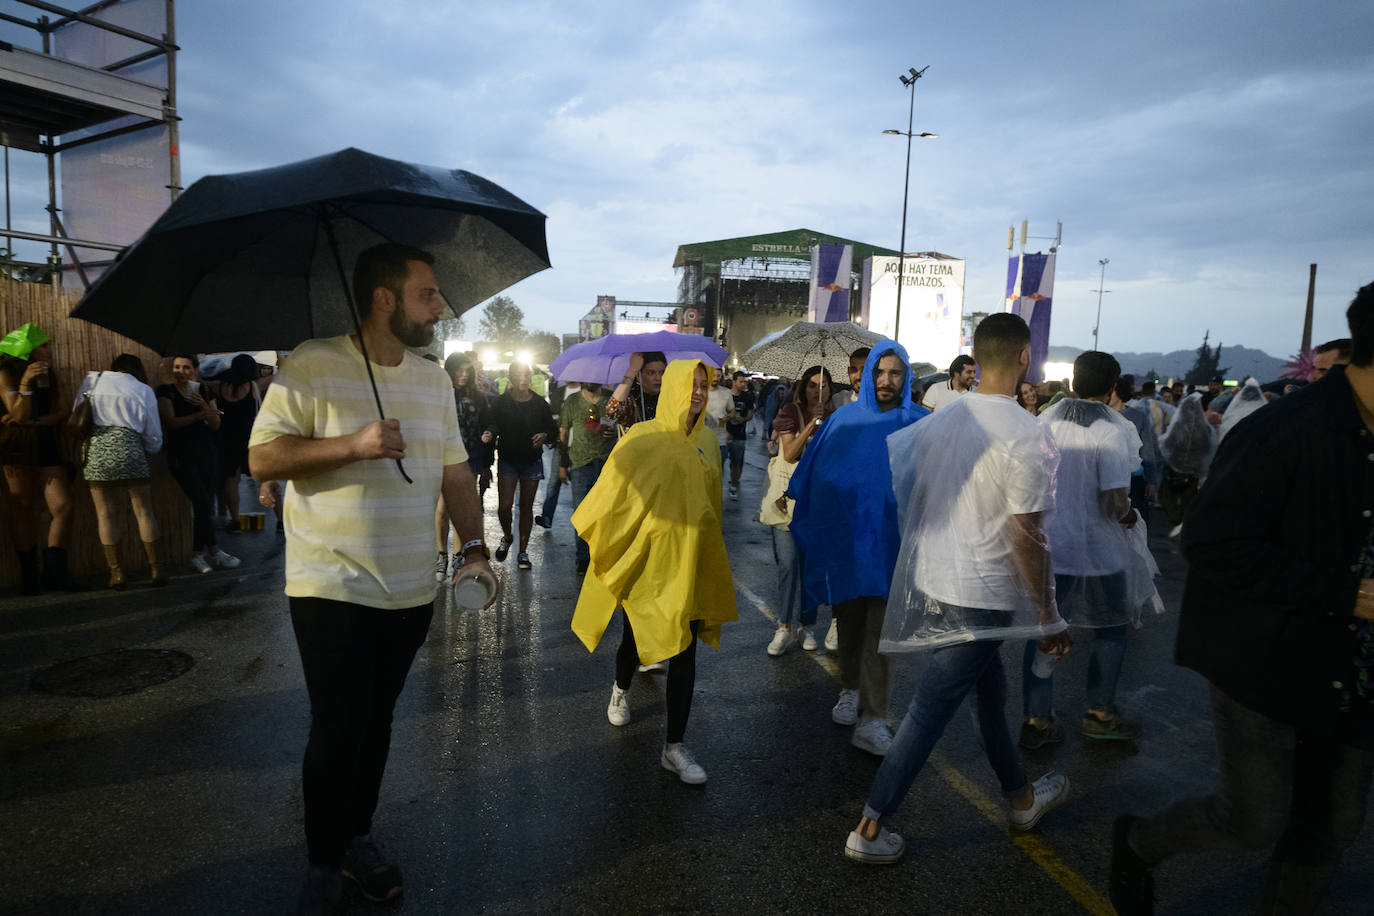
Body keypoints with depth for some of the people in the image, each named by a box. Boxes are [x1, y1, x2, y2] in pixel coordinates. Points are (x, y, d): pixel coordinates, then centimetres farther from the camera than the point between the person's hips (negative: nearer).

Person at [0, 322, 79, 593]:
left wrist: (35, 421, -12)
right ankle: (28, 573, 7)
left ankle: (54, 573, -3)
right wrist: (25, 384, -27)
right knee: (23, 507, 1)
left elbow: (62, 412, 5)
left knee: (63, 505, -7)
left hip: (46, 446, 5)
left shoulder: (49, 375, 13)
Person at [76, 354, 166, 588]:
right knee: (144, 512, 6)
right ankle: (155, 569, 7)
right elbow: (154, 437, 12)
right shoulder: (144, 391, 11)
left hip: (96, 448, 1)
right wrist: (152, 449, 34)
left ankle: (116, 573, 8)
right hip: (129, 447, -1)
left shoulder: (92, 380, 14)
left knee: (105, 513, 7)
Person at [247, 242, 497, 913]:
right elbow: (262, 458, -11)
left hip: (410, 593, 5)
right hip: (331, 590, -5)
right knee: (337, 730, 2)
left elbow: (455, 471, 10)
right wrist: (354, 444, -23)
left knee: (376, 721, 16)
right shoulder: (312, 365, -9)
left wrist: (473, 547, 0)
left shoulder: (434, 380, 9)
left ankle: (357, 835, 36)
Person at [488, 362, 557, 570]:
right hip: (508, 460, -1)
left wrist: (545, 435, -11)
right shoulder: (501, 403, -1)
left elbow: (553, 428, 9)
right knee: (504, 505, -10)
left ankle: (523, 552, 16)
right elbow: (493, 427, 0)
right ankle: (507, 537, 21)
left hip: (532, 461, 1)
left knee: (526, 507, 5)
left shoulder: (539, 403, 3)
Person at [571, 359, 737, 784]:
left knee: (684, 650, 2)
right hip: (646, 556, -3)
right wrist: (591, 530, -3)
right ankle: (621, 689, 48)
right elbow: (612, 489, -4)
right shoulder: (643, 439, -10)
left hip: (688, 559, 3)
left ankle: (674, 747, 12)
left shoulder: (706, 442, 5)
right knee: (638, 636, 13)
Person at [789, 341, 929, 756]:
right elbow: (813, 476, 9)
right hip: (844, 536, 2)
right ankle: (851, 689, 33)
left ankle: (872, 719, 2)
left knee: (881, 625, -4)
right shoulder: (843, 420, 4)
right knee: (848, 617, 14)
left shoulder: (920, 426, -1)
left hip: (891, 539, -2)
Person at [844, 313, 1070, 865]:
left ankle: (1022, 797, 45)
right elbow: (1027, 538, -18)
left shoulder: (945, 417, 2)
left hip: (932, 578, 8)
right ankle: (871, 830, 11)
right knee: (932, 709, 1)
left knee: (989, 688, 24)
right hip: (982, 597, -7)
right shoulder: (1027, 435, -19)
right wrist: (1048, 618, -9)